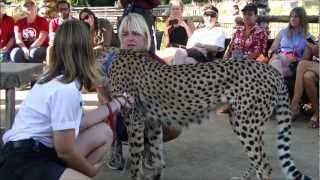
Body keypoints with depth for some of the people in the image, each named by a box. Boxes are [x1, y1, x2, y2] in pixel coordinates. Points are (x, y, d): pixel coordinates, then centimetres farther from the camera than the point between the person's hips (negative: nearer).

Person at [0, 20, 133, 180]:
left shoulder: (54, 78, 5)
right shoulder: (66, 90, -23)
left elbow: (80, 121, 12)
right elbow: (65, 151, -17)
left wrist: (116, 104, 20)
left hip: (40, 150, 10)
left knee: (103, 132, 10)